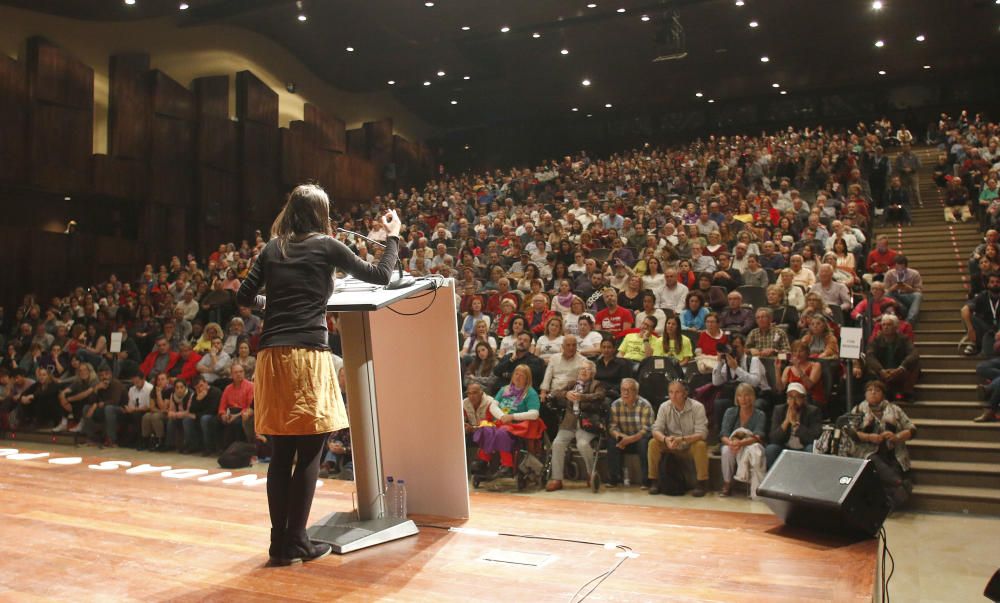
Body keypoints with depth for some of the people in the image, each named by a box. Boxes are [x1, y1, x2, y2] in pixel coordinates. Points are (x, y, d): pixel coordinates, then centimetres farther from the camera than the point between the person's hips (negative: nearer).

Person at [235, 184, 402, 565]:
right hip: (307, 355, -5)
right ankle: (296, 543, 7)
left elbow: (245, 297, 15)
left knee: (281, 454, 10)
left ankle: (279, 542, 16)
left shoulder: (273, 248, 13)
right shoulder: (326, 246, 2)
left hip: (271, 355, 5)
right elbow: (381, 276, 8)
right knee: (309, 454, 2)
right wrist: (393, 236, 21)